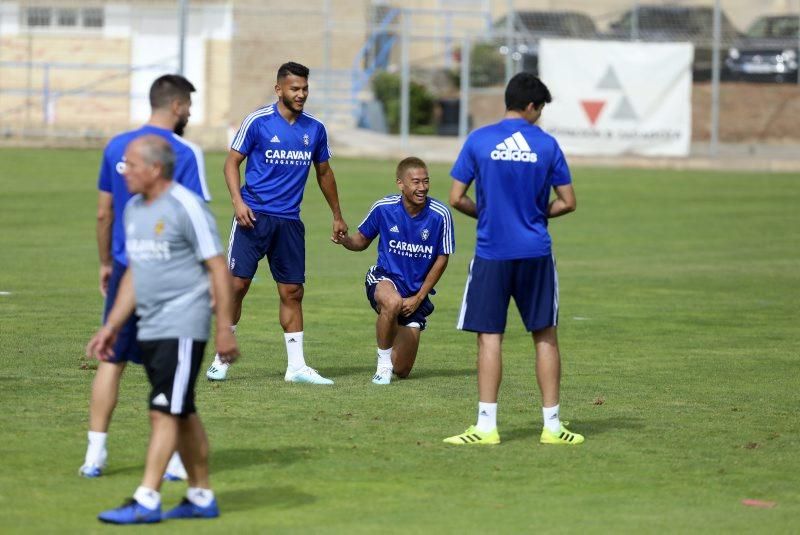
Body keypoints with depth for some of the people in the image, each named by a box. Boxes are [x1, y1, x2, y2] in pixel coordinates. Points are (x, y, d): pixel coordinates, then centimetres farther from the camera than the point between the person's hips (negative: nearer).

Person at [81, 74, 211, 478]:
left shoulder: (116, 147, 5)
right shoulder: (185, 153, -10)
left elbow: (103, 213, 10)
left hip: (125, 268, 4)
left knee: (112, 360, 9)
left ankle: (95, 454, 8)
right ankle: (173, 459, 5)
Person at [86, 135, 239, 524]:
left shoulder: (186, 207, -12)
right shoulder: (134, 209, 13)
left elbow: (218, 268, -12)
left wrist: (225, 328, -15)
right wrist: (111, 327, 17)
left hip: (183, 327, -8)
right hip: (150, 328, 8)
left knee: (164, 411, -10)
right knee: (182, 413, 12)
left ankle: (146, 501, -11)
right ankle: (201, 497, 18)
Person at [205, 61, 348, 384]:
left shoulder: (315, 130, 8)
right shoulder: (257, 122, -5)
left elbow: (323, 172, 21)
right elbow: (232, 161, -1)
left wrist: (337, 216, 24)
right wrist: (238, 202, -14)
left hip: (289, 221, 4)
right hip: (254, 217, -4)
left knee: (292, 292, 4)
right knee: (237, 284, -7)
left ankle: (296, 366, 8)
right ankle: (221, 357, 4)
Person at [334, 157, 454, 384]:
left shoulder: (440, 215, -14)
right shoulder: (383, 208, -11)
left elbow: (442, 259, -4)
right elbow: (363, 240, 5)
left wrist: (418, 298, -7)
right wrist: (346, 240, -20)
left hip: (417, 290, 1)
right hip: (385, 278, -1)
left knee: (402, 371, 2)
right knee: (393, 302, -42)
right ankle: (383, 363, -18)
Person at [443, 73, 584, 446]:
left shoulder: (478, 141, -2)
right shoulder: (546, 145, 0)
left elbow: (456, 198, -2)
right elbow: (568, 202, 3)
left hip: (491, 254, -1)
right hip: (535, 254, 1)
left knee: (489, 337, 1)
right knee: (545, 336, 9)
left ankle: (486, 426, -3)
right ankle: (552, 425, 10)